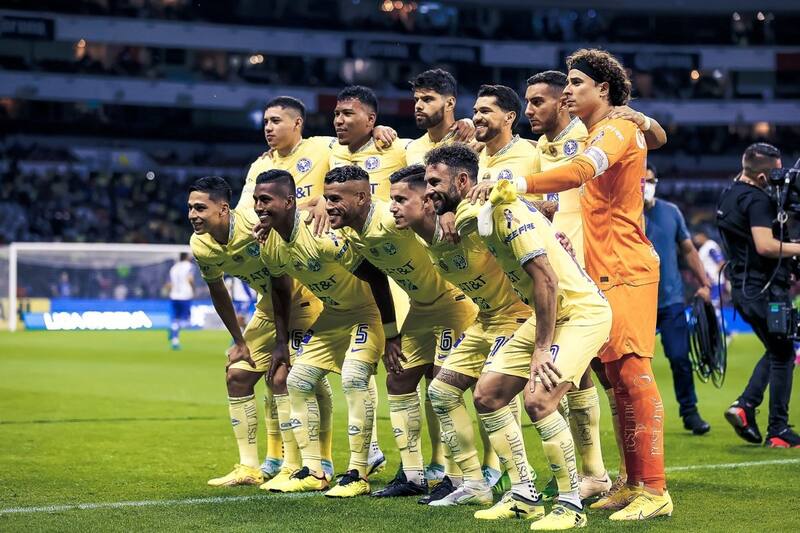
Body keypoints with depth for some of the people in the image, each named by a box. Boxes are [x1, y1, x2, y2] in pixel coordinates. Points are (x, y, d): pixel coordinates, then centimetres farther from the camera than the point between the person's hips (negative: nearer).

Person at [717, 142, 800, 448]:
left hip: (742, 288, 9)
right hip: (763, 288, -9)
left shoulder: (729, 196, 14)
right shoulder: (757, 199, -17)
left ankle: (745, 406, 7)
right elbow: (765, 245, -27)